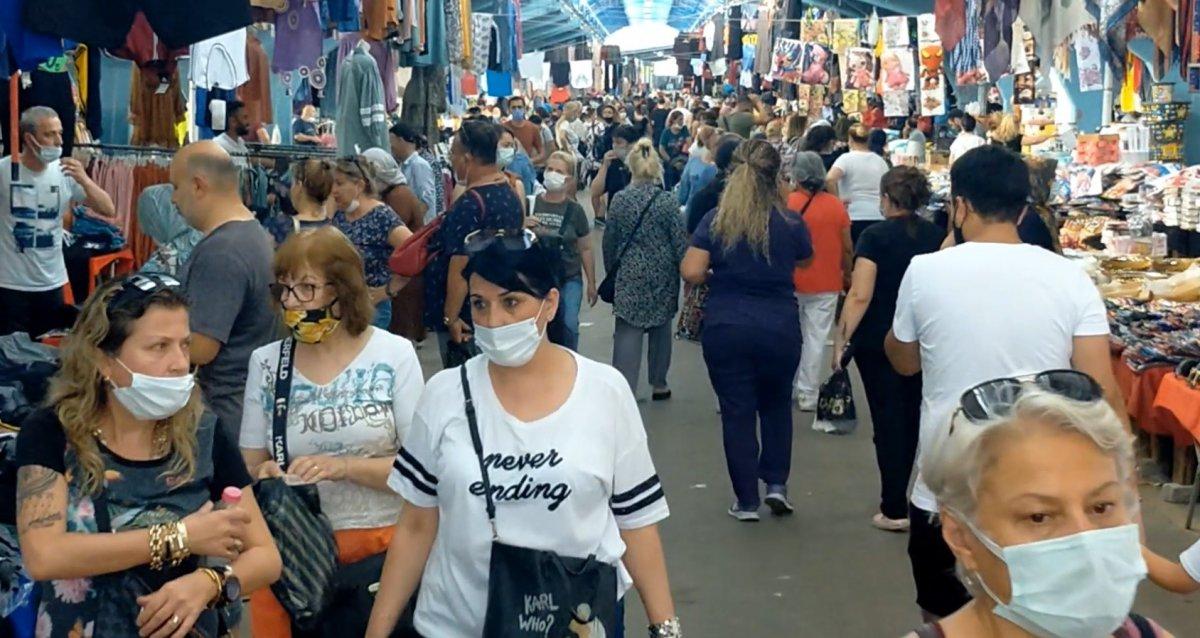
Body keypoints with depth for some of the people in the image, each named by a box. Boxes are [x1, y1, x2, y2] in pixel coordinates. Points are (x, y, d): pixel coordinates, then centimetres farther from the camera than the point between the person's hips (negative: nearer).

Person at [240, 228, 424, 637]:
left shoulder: (394, 355, -7)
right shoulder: (266, 362, 2)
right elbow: (249, 463, 7)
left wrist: (345, 467, -22)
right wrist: (267, 473, -15)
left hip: (384, 543, -2)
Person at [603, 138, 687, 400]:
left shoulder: (619, 200, -4)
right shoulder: (665, 201, -9)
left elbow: (609, 241, 4)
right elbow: (680, 243, -7)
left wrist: (611, 271, 18)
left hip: (629, 277, 0)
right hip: (662, 278, 0)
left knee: (627, 333, -2)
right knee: (660, 330, 18)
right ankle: (659, 384, 32)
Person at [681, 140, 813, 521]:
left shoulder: (716, 221, -6)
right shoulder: (790, 224, -4)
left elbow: (692, 272, -10)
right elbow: (804, 261, 13)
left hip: (725, 328, -1)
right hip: (779, 328, 1)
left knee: (737, 412, 7)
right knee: (777, 404, 22)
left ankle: (747, 501, 12)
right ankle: (776, 483, 15)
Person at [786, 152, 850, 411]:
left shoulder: (786, 203, -9)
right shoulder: (836, 205, -3)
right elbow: (847, 247, 1)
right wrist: (846, 274, 16)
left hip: (791, 282, 0)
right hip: (826, 283, 1)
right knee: (816, 338, 4)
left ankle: (788, 388, 23)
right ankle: (807, 395, 5)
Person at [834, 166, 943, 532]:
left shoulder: (876, 237, -11)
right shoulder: (937, 237, 2)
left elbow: (860, 296, -17)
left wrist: (841, 341, -12)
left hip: (879, 343, -4)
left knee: (889, 420, 1)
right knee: (916, 417, 16)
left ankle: (894, 510, 5)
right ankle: (922, 503, 26)